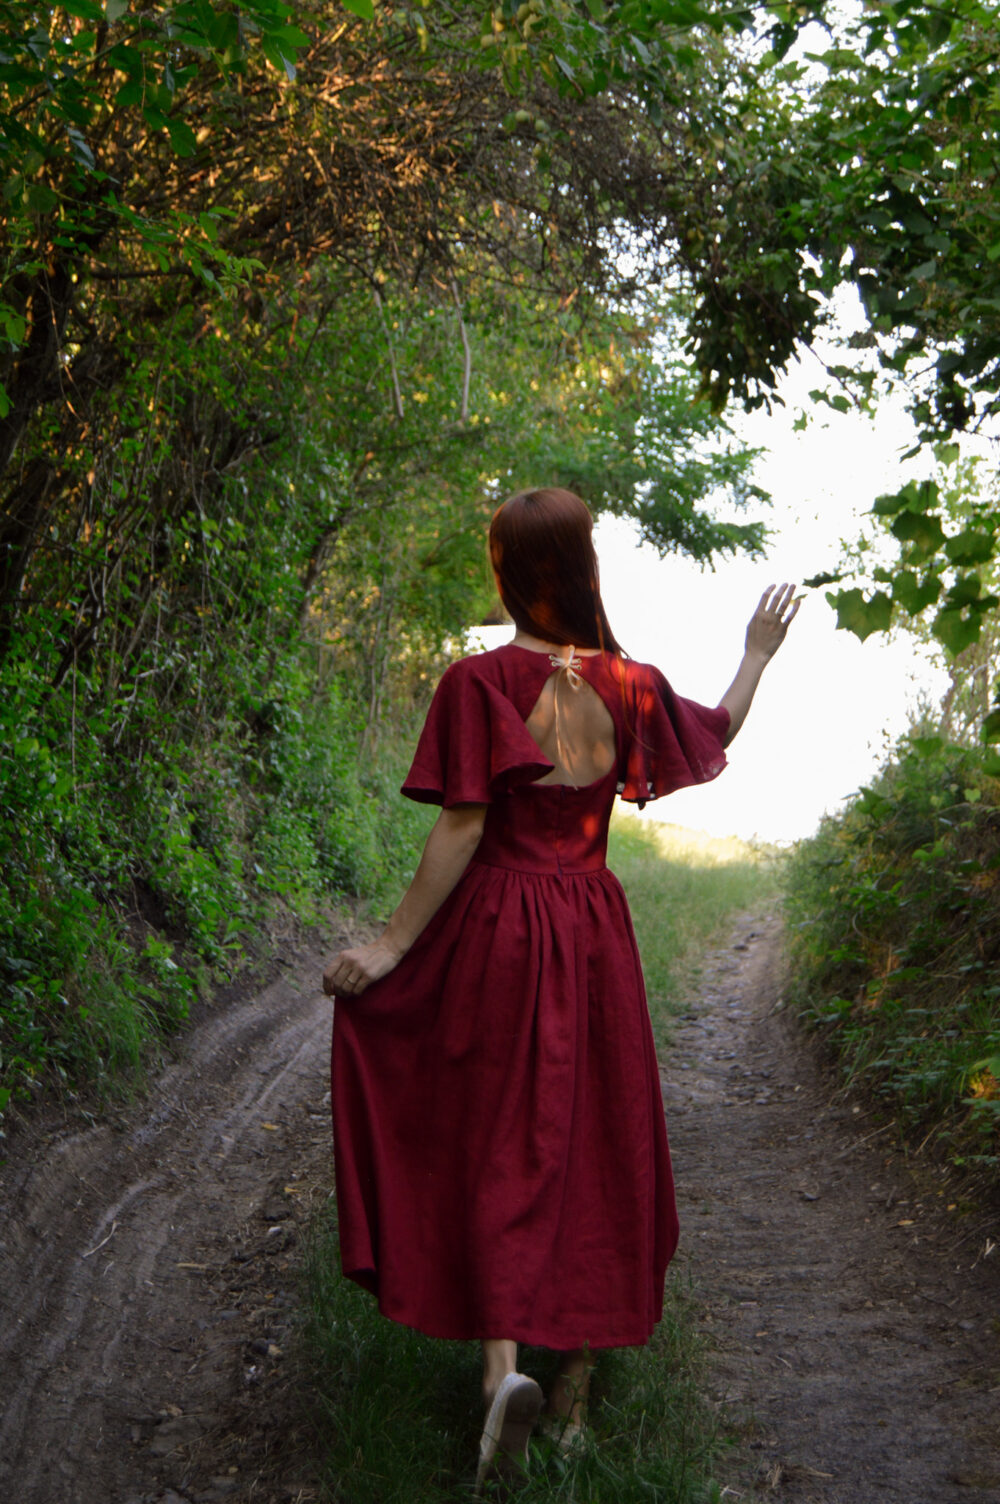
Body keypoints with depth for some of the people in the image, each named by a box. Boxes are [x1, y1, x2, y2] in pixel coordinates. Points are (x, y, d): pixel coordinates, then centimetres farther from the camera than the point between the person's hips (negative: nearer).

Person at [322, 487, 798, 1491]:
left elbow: (461, 830, -15)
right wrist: (757, 655, 33)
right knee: (591, 1152, 12)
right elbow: (714, 735, 19)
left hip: (497, 933, -3)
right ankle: (572, 1396, 22)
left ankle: (503, 1365, -7)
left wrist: (393, 945, -10)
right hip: (594, 936, 4)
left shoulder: (481, 680, -11)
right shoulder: (629, 685, 0)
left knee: (491, 1146, 9)